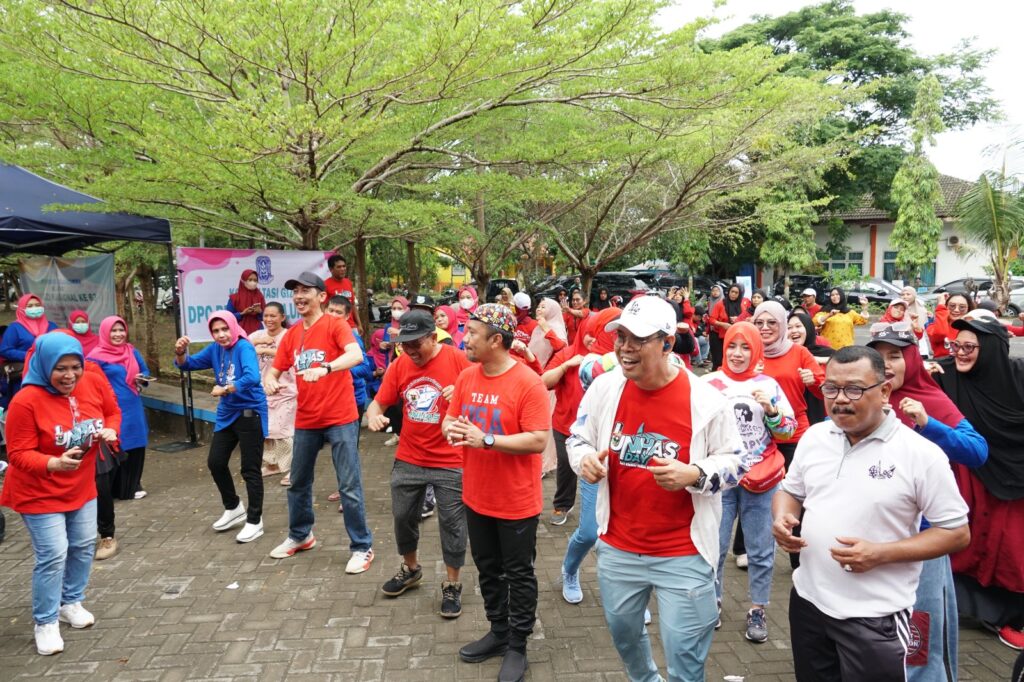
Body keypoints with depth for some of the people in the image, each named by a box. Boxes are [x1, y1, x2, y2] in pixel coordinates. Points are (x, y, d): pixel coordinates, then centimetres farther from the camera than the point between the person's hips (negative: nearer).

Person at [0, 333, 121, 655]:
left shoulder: (94, 382, -11)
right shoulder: (26, 401, -25)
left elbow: (113, 411, 7)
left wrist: (111, 431, -15)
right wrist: (53, 463, -39)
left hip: (82, 487, 6)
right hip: (39, 493, -6)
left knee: (84, 546, 15)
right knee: (53, 556, -4)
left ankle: (71, 602, 38)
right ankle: (45, 622, 16)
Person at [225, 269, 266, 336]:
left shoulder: (260, 296, 6)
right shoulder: (235, 298, 0)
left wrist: (260, 312, -11)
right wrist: (242, 313, -13)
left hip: (257, 331, 2)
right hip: (241, 331, -2)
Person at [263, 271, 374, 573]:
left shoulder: (335, 325, -11)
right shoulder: (291, 335, 8)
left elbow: (356, 355, -28)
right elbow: (274, 370, 12)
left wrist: (325, 368, -44)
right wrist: (269, 380, -12)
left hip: (340, 419, -6)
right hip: (305, 421, 7)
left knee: (349, 486, -2)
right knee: (298, 483, 20)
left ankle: (362, 547, 12)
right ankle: (300, 536, 41)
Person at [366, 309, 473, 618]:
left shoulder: (457, 360, -14)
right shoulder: (399, 365, -1)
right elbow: (378, 402, 3)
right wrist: (373, 415, -19)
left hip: (450, 462, -4)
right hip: (408, 460, 5)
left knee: (452, 524, 6)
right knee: (403, 517, 19)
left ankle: (452, 584, 26)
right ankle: (410, 568, 44)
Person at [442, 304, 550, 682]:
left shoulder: (528, 383, -21)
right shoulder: (466, 377, 0)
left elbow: (539, 440, -24)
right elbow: (450, 419, 9)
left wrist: (485, 439, -29)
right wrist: (451, 428, -15)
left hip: (516, 502, -6)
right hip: (476, 497, 7)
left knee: (519, 575, 11)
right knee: (488, 570, 21)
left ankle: (517, 647, 28)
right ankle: (498, 632, 41)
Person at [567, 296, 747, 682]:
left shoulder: (705, 400, -14)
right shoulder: (604, 388, -5)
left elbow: (734, 461, -4)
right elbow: (578, 438, 8)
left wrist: (694, 475, -23)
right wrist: (585, 459, -14)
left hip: (684, 554, -4)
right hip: (617, 547, 4)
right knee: (622, 632, 26)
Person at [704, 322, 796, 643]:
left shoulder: (768, 385, 2)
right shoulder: (709, 383, -2)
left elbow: (788, 431, 3)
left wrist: (770, 409, -13)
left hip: (761, 478, 1)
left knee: (760, 550, 8)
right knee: (714, 546, 6)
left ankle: (757, 610, 23)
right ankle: (712, 601, 26)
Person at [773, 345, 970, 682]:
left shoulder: (921, 454, -14)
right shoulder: (814, 437, 1)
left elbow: (957, 532, -10)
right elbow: (790, 490, 14)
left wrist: (881, 553, -21)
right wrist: (782, 518, -8)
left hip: (875, 616, -5)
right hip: (808, 599, 5)